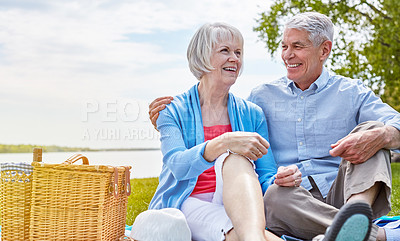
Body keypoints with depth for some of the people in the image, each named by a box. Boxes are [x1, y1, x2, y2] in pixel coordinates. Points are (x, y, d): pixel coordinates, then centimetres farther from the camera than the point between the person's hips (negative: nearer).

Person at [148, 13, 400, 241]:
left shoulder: (351, 92, 11)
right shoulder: (264, 96, 17)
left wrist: (379, 136, -29)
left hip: (343, 193, 0)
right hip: (294, 201, 1)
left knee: (370, 128, -21)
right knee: (275, 196, -35)